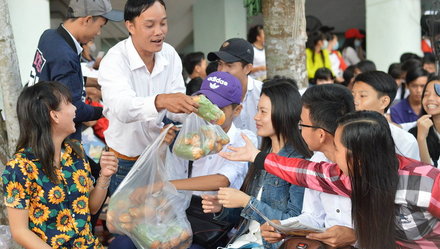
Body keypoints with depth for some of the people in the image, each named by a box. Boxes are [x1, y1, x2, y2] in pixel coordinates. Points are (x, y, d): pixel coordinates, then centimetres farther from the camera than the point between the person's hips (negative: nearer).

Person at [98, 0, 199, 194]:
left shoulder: (170, 55, -4)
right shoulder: (114, 60, -21)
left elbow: (176, 105, -9)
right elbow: (122, 107, -40)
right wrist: (160, 101, -60)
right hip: (126, 163, -4)